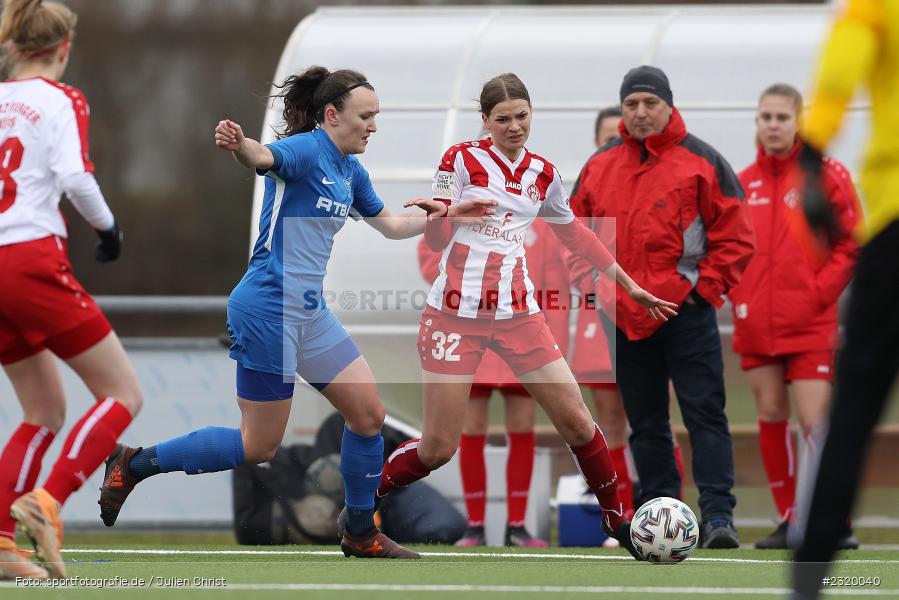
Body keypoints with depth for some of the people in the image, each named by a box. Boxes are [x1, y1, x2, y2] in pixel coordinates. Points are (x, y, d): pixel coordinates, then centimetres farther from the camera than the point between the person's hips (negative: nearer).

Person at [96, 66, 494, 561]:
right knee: (259, 446, -3)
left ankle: (361, 534, 18)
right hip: (267, 308, -9)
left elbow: (390, 225, 29)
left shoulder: (350, 171, 12)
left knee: (368, 412, 4)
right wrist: (238, 144, -62)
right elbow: (264, 157, -39)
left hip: (309, 313, 9)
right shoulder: (305, 149, -15)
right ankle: (134, 464, 10)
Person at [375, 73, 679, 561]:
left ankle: (616, 520, 15)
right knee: (438, 448, -7)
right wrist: (439, 215, -28)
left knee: (576, 423, -4)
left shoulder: (542, 175, 8)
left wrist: (630, 286, 25)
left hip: (517, 314, 4)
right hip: (456, 313, -4)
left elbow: (575, 235, 23)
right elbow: (436, 238, -4)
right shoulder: (461, 159, -4)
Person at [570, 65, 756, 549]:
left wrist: (705, 288, -9)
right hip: (624, 317, 5)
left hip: (685, 312, -5)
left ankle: (718, 515, -12)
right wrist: (595, 282, 7)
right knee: (645, 423, 9)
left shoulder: (700, 161, -2)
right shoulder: (600, 165, 11)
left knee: (704, 414, -9)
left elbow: (735, 235, -3)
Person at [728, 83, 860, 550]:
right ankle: (789, 520, 14)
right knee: (771, 415, 6)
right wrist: (737, 293, 3)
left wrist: (819, 294, -11)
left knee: (814, 421, -11)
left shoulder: (826, 175, -2)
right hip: (756, 323, 5)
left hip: (809, 323, -5)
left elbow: (851, 244, -3)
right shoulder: (742, 183, 10)